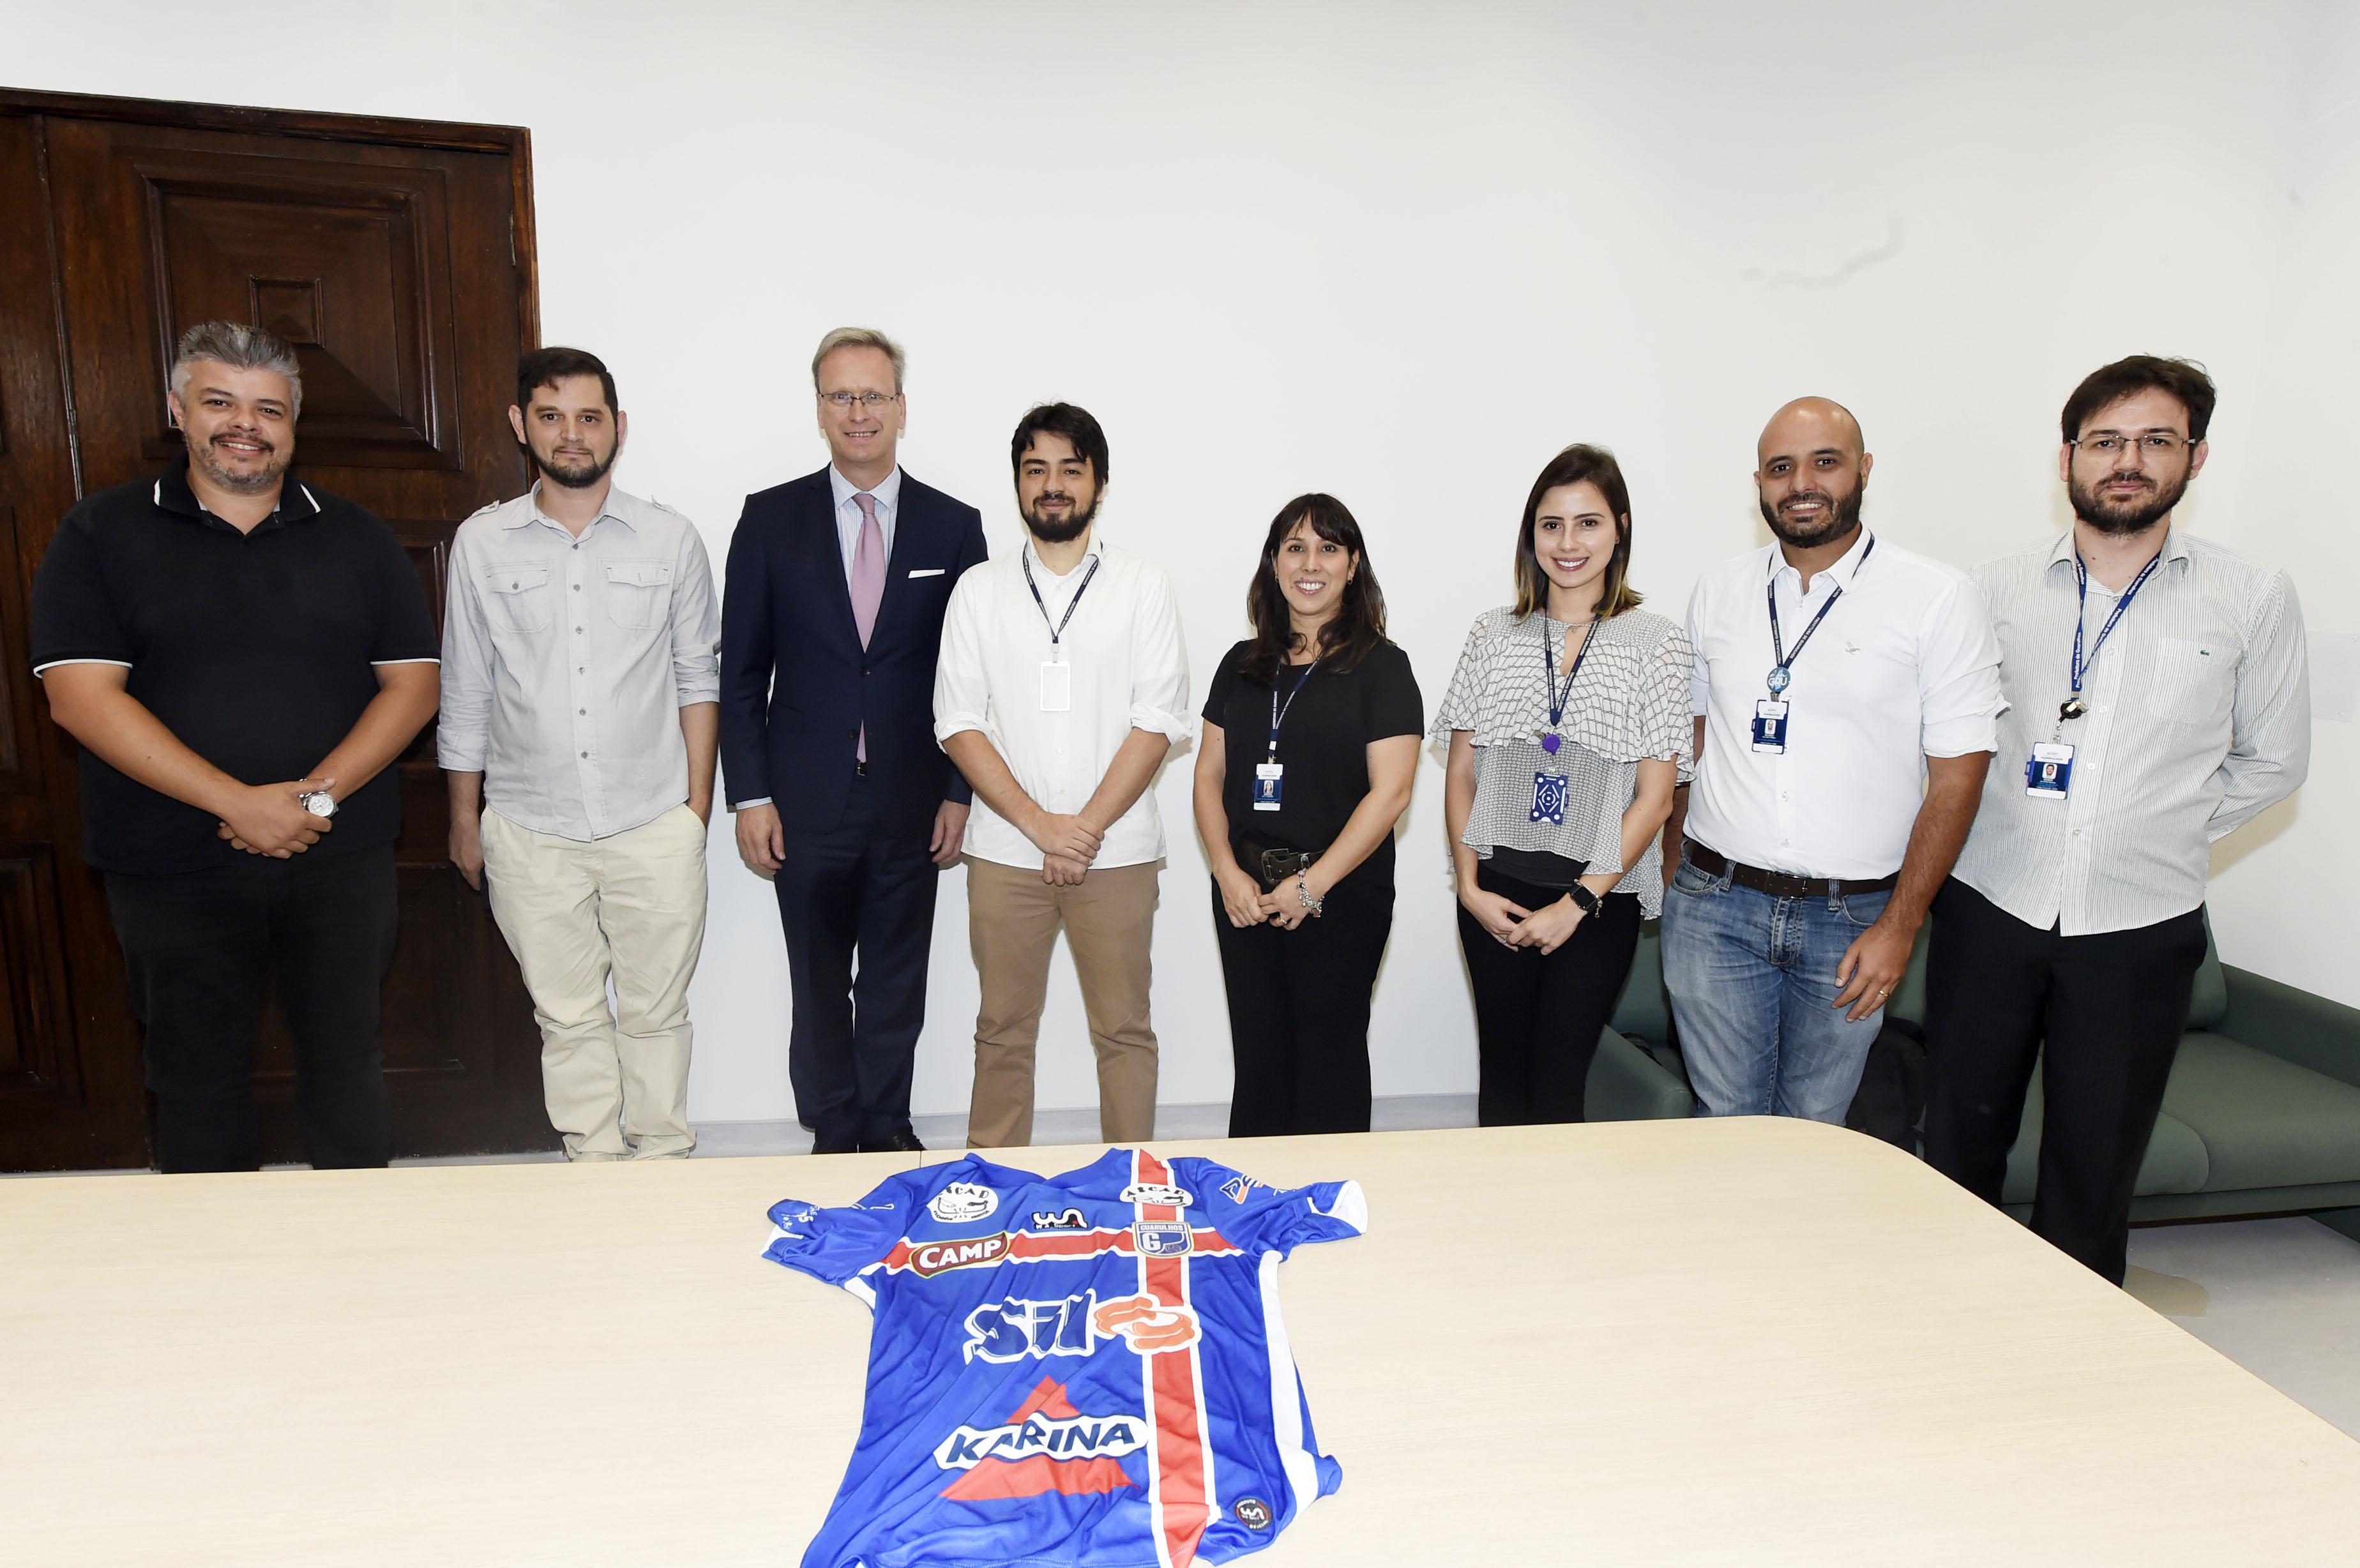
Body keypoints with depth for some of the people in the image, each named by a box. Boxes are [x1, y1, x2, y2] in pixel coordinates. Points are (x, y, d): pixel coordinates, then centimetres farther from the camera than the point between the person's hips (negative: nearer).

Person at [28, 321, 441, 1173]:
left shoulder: (357, 538, 6)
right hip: (171, 870, -1)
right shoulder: (102, 532, 1)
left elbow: (411, 684, 1)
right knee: (199, 1079, 12)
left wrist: (318, 795, -13)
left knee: (345, 1063, 11)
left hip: (341, 859, 1)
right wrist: (239, 804, -18)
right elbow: (81, 696, -8)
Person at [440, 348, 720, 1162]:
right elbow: (465, 692, 9)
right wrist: (464, 818, 10)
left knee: (655, 1011, 9)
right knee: (568, 1017, 11)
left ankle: (661, 1162, 24)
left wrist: (698, 804, 1)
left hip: (654, 826, -1)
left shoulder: (670, 537, 2)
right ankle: (595, 1165, 26)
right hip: (528, 830, 1)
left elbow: (697, 678, 5)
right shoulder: (481, 543, 4)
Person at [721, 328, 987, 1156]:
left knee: (897, 986, 12)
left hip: (912, 803, 0)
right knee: (819, 986, 11)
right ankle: (832, 1136, 28)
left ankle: (888, 1126, 31)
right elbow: (741, 671, 2)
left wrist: (959, 793, -1)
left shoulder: (954, 526, 3)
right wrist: (750, 795, -4)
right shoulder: (770, 518, 2)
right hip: (808, 803, 0)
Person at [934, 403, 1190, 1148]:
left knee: (1123, 1029, 6)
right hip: (1005, 850, 1)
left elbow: (1158, 720, -3)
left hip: (1116, 850, -1)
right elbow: (959, 723, 1)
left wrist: (1087, 826, -11)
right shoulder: (978, 591, 8)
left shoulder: (1143, 585, 4)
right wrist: (1039, 824, -10)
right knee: (1003, 1030, 10)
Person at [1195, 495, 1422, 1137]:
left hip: (1341, 898, -4)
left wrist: (1313, 884, -14)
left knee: (1329, 1058, 6)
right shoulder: (1242, 665, 11)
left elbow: (1390, 791, -11)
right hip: (1245, 898, 4)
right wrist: (1228, 873, -5)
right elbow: (1210, 775, 9)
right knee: (1257, 1056, 12)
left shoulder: (1381, 666, -3)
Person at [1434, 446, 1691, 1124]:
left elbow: (1654, 797, -4)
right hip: (1496, 894, 2)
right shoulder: (1494, 635, 5)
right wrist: (1470, 885, -2)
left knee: (1558, 1080, 3)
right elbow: (1461, 772, 7)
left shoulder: (1654, 643, -2)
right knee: (1502, 1070, 10)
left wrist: (1578, 902, -9)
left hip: (1599, 898, -2)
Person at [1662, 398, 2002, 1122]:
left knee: (1813, 1128, 12)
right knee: (1726, 1123, 10)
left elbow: (1956, 775, -6)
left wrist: (1899, 927, -9)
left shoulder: (1938, 598, -5)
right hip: (1713, 906, 2)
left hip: (1850, 918, -2)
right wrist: (1675, 861, 9)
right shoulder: (1720, 592, 6)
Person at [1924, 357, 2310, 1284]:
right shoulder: (1998, 589, 3)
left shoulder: (2253, 600, 1)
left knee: (2095, 1171, 9)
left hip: (2140, 928, 0)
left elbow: (2271, 762, 9)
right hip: (1989, 908, 1)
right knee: (1959, 1146, 10)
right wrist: (2001, 830, 2)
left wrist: (2167, 833, 3)